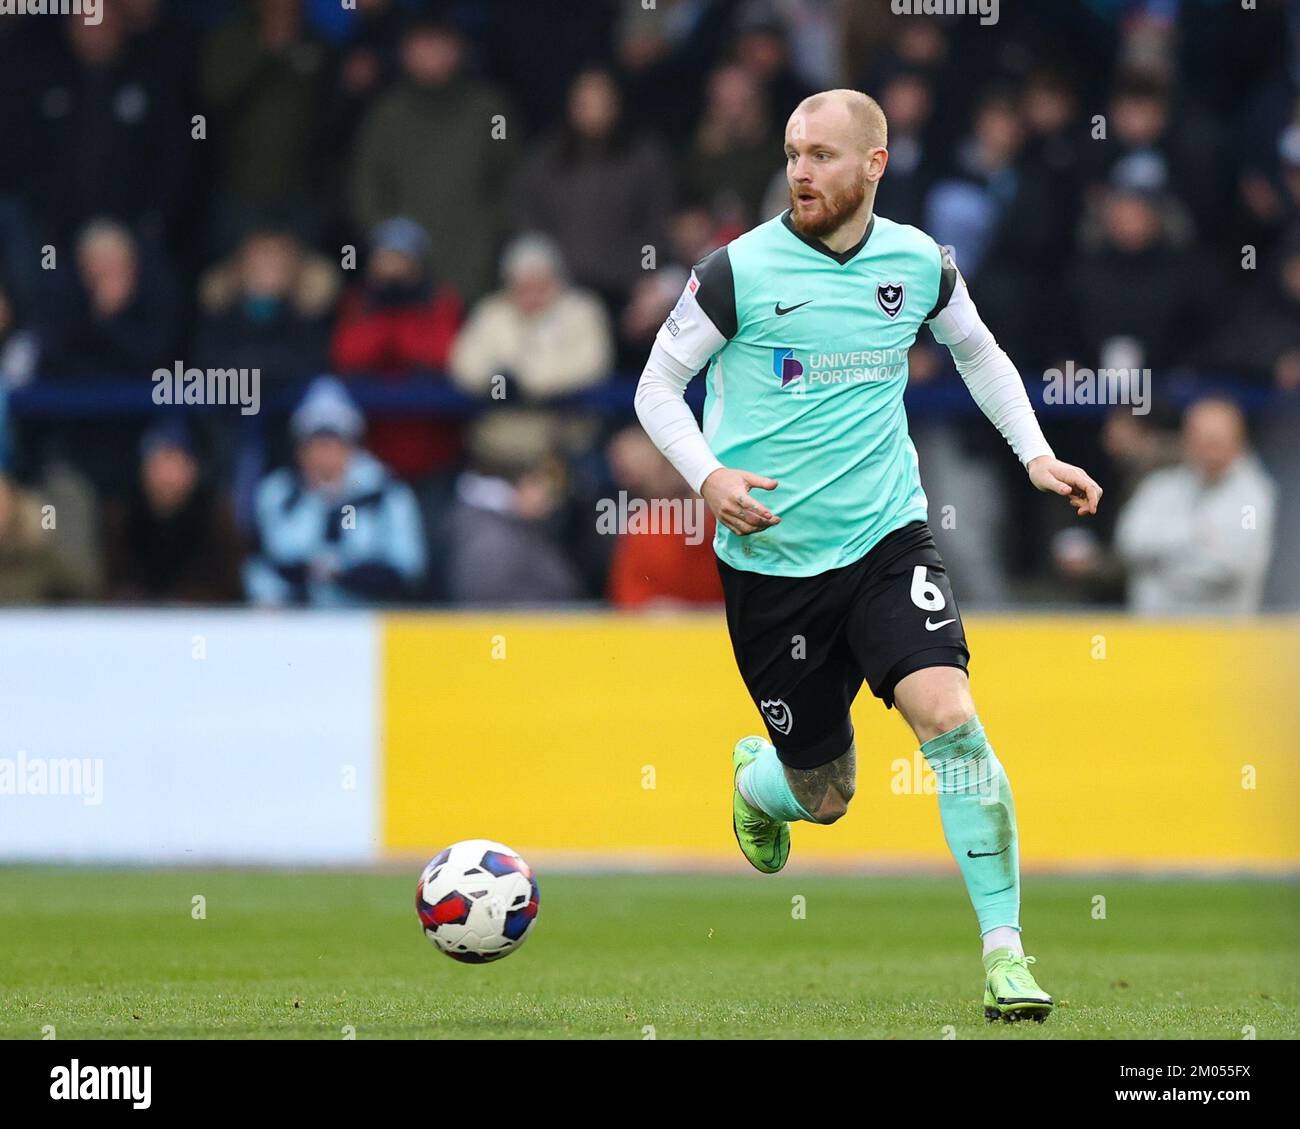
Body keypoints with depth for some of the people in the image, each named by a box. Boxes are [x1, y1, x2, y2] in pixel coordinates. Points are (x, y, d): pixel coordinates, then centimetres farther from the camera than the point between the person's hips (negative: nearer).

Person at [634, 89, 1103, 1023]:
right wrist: (708, 475, -16)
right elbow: (657, 388, 1)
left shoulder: (919, 263, 1)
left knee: (949, 717, -23)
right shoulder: (739, 272, -9)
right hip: (770, 559, -1)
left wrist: (1035, 454, 9)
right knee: (825, 797, 5)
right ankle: (758, 779, 45)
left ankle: (1005, 948, -15)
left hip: (887, 536, 1)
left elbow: (978, 354, 21)